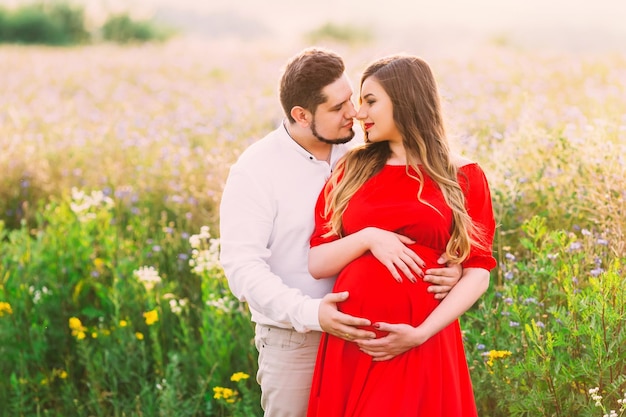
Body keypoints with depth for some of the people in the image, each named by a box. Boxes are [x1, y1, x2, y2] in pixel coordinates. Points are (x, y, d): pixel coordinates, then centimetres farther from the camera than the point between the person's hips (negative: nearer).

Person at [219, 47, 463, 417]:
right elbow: (242, 265, -16)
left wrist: (449, 266, -20)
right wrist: (310, 313, -28)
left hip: (364, 334, 3)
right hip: (294, 341, -3)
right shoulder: (256, 170, -9)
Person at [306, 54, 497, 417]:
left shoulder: (464, 178, 2)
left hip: (422, 345, -2)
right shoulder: (351, 171, 8)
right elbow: (317, 264, 5)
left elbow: (478, 273, -1)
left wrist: (422, 332, -13)